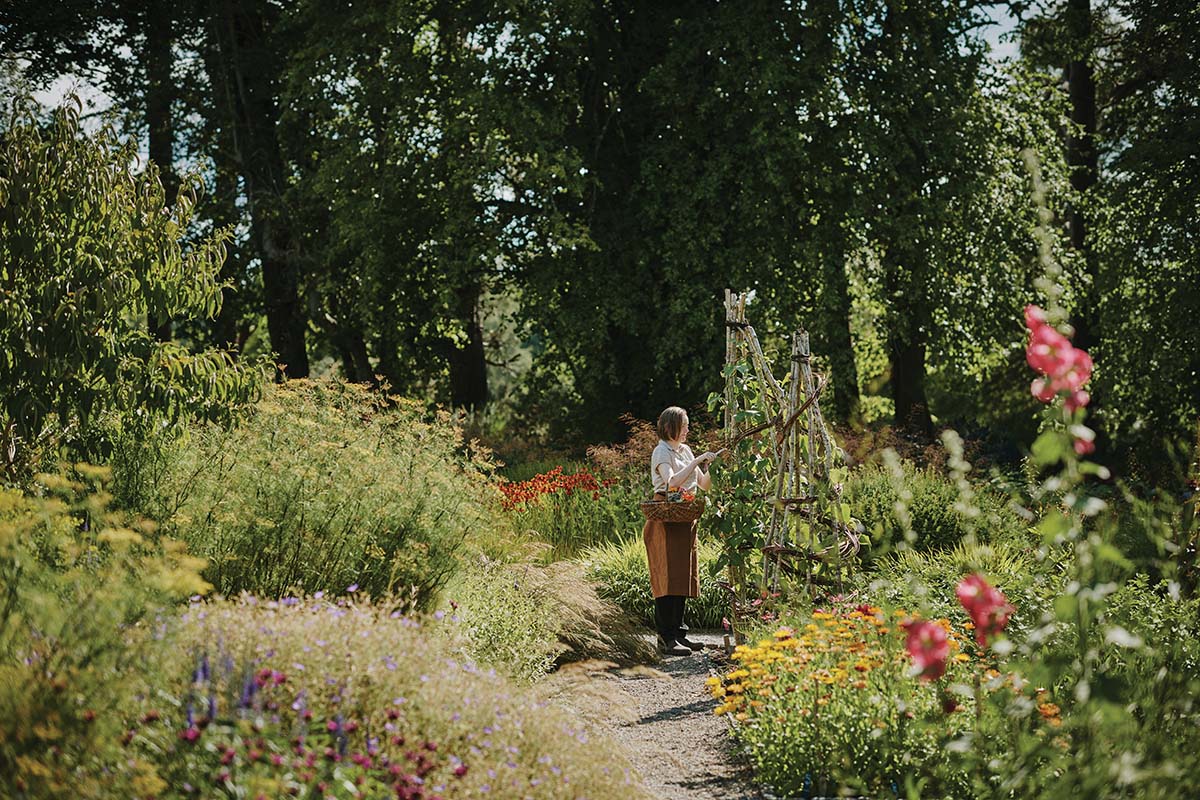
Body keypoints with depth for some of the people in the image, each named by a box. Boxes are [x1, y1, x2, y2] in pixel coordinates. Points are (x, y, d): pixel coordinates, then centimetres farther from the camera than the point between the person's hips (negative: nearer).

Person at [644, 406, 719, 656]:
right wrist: (696, 462, -23)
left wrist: (710, 466, 1)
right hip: (665, 519, -8)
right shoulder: (662, 452, -8)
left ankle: (678, 633, 14)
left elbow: (704, 485, 19)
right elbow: (672, 482, -26)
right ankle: (666, 639, -12)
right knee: (668, 577, -10)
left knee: (683, 576, 8)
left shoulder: (685, 450, 16)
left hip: (685, 519, 8)